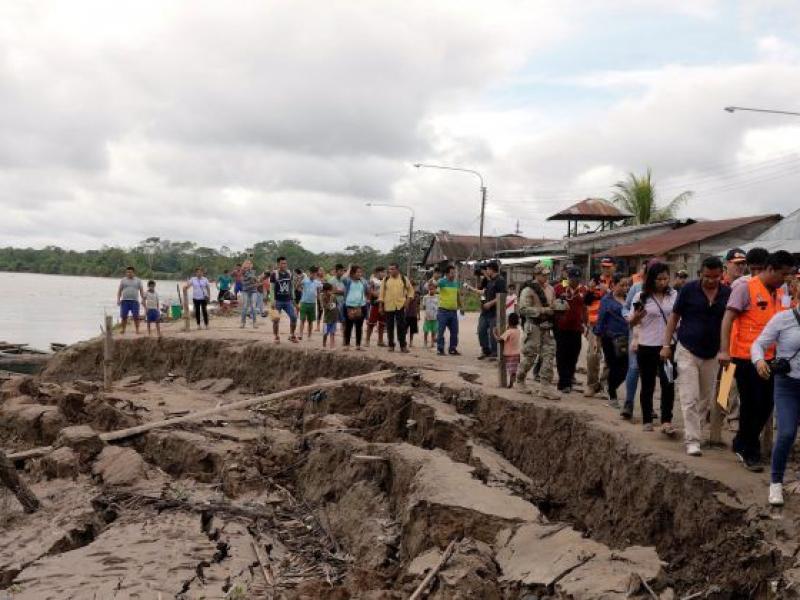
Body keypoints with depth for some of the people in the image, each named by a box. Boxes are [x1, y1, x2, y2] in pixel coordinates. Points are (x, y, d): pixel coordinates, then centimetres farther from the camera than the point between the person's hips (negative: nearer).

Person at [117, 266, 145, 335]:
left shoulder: (138, 280, 10)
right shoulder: (123, 280, 10)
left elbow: (141, 291, 8)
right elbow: (119, 290, 9)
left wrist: (143, 299, -2)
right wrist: (118, 299, -1)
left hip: (134, 301, -1)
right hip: (124, 301, 1)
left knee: (136, 316, -5)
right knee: (124, 316, -1)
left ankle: (137, 330, 0)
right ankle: (123, 330, 7)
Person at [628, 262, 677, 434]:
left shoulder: (674, 295, 3)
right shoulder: (642, 297, -3)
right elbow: (632, 322, 3)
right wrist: (638, 314, -18)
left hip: (668, 345, 1)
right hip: (647, 347, -1)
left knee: (668, 383, -6)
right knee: (647, 385, 8)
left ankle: (666, 421, -6)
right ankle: (647, 420, 18)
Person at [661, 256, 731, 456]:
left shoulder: (727, 293, -1)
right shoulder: (689, 289, -7)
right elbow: (674, 316, 1)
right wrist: (666, 344, -3)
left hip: (712, 355, 3)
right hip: (688, 351, -3)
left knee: (706, 400, 13)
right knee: (690, 399, -8)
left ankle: (695, 431, 29)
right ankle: (692, 441, -7)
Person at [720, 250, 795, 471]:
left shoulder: (779, 293, 11)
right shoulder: (746, 288, -10)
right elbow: (728, 318, -14)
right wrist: (724, 350, -22)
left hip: (768, 358, 7)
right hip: (746, 357, -7)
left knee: (766, 406, 11)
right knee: (751, 406, 1)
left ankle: (741, 445, 29)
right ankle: (750, 454, 14)